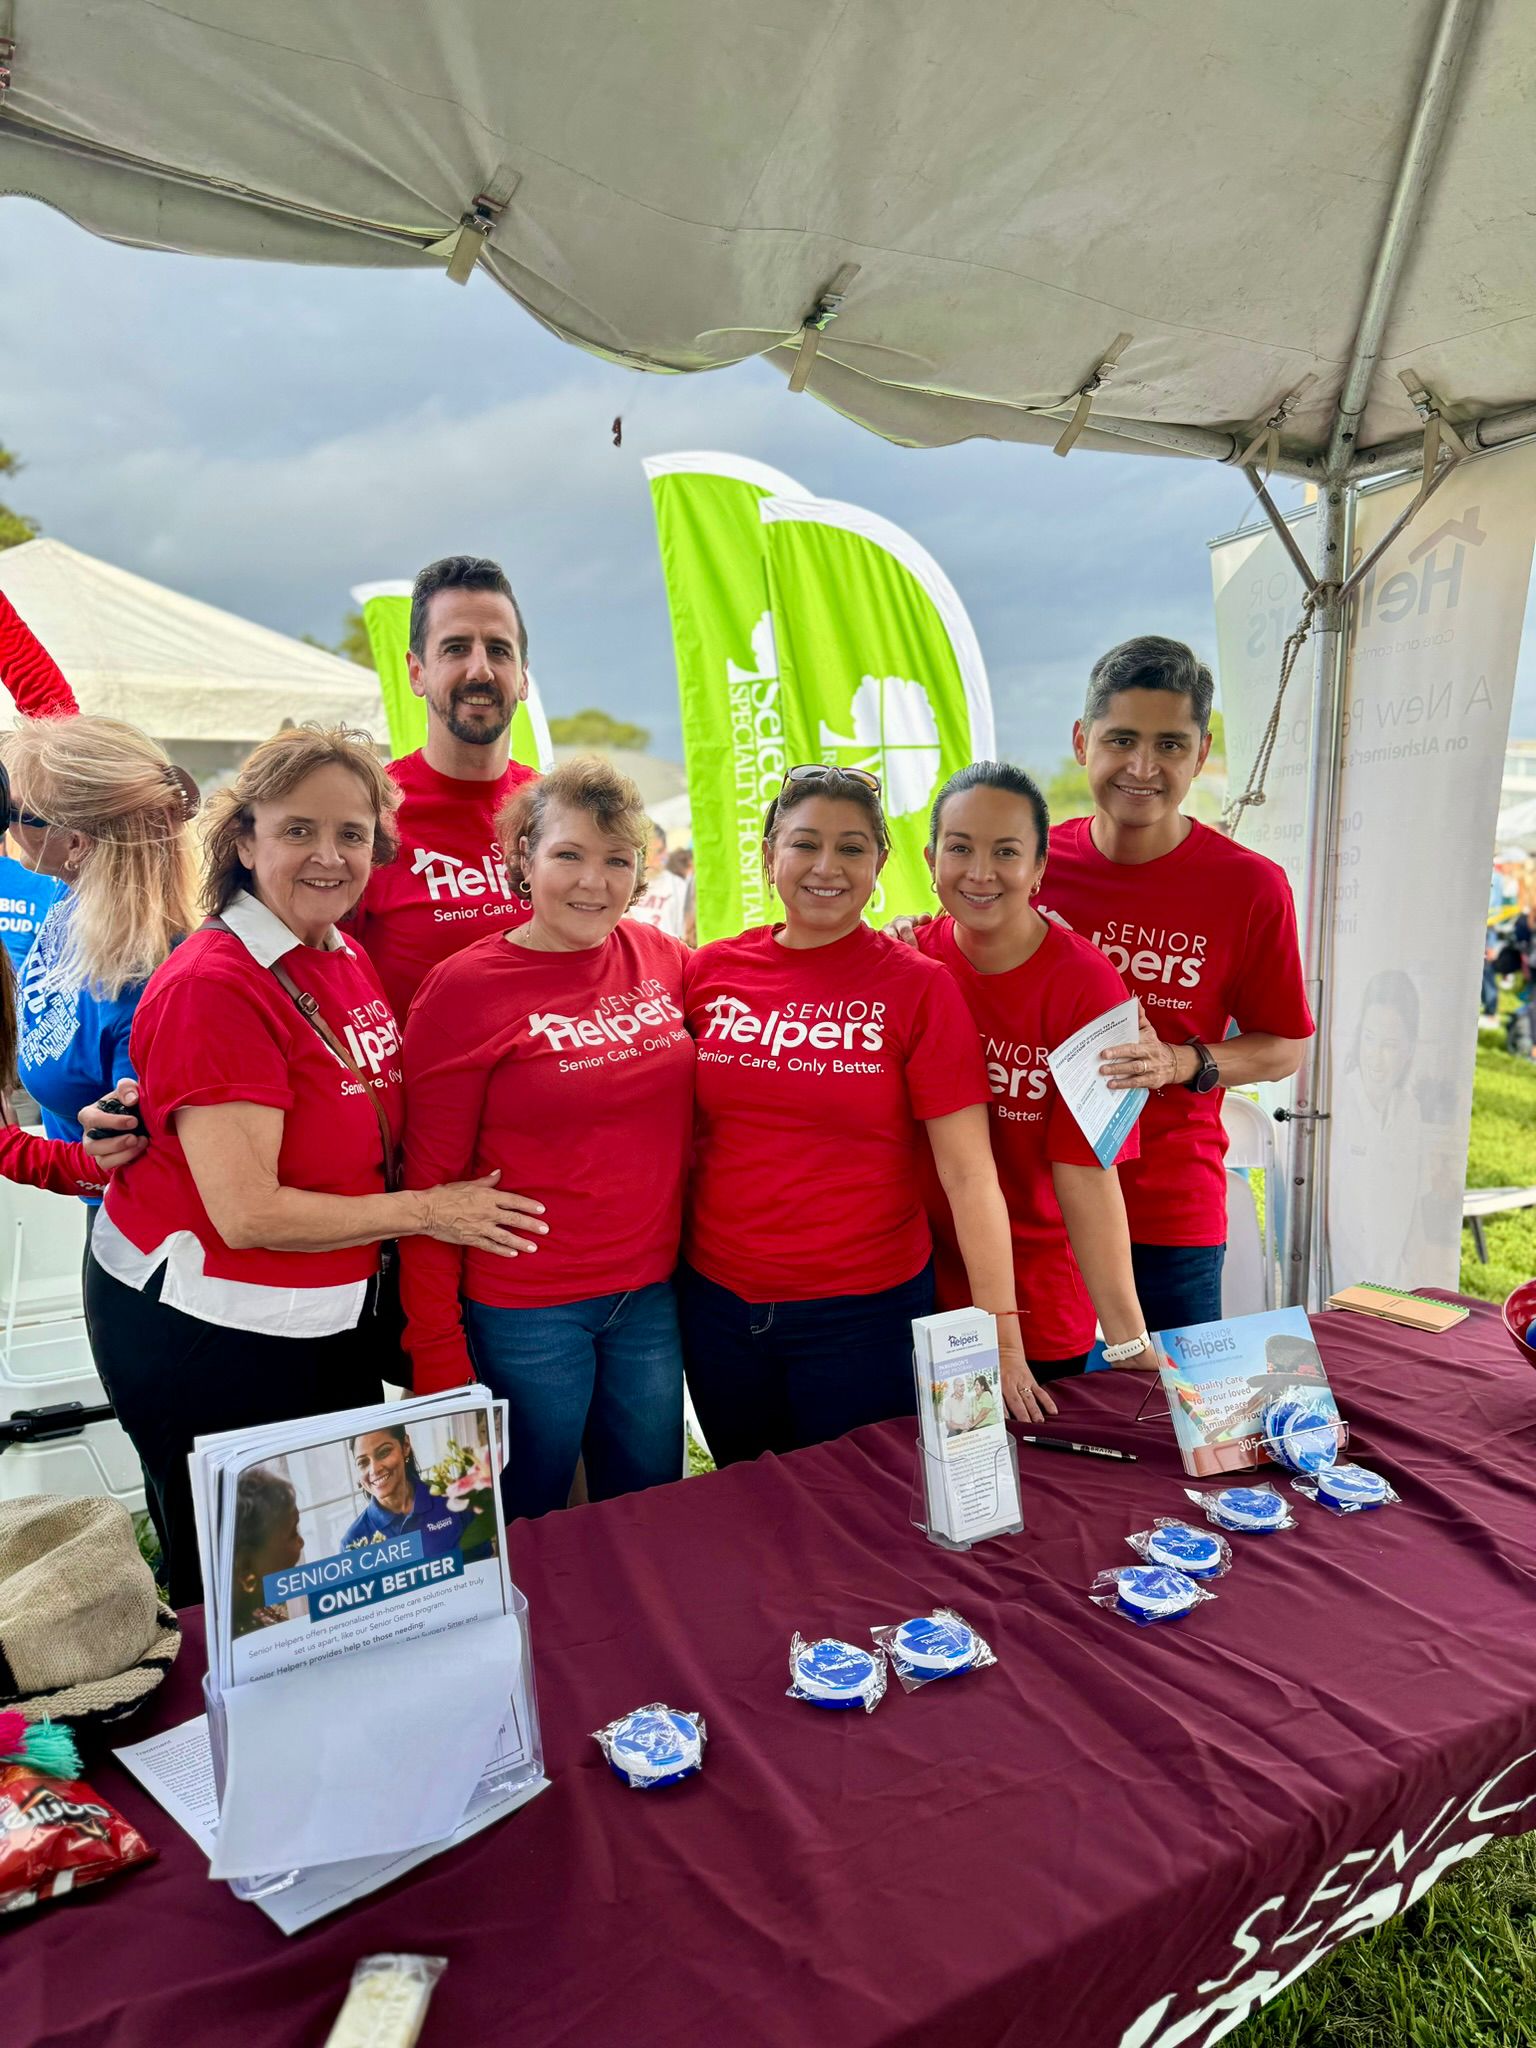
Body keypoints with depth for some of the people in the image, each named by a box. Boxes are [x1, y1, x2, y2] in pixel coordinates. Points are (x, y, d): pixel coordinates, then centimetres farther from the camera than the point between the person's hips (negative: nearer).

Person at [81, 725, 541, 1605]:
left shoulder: (350, 958, 2)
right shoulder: (214, 985, -21)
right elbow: (247, 1212, -23)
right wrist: (428, 1211, -15)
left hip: (332, 1319, 7)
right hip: (207, 1328, -7)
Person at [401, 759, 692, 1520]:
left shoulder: (663, 959, -1)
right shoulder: (464, 988, -12)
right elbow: (430, 1185, -9)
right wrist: (438, 1353, -9)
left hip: (651, 1295, 4)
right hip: (525, 1312, -4)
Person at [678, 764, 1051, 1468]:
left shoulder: (919, 987, -9)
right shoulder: (709, 972, -1)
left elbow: (968, 1172, -12)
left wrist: (1002, 1336, -16)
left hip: (864, 1312, -3)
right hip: (717, 1304, 3)